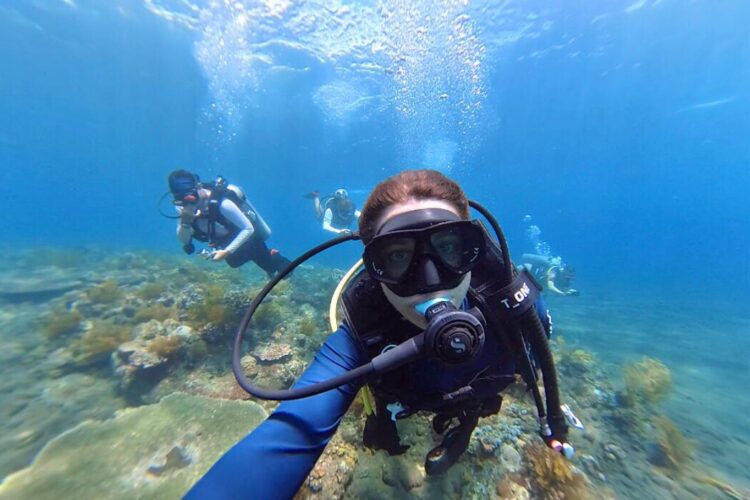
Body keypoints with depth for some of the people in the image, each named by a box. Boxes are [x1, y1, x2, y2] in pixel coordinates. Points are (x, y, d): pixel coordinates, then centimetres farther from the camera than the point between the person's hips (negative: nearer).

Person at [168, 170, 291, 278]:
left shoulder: (222, 204, -40)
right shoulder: (184, 208, -19)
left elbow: (248, 229, -38)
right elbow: (183, 240, -15)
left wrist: (227, 252, -45)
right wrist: (185, 222, -36)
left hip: (249, 241, -7)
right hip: (228, 243, 7)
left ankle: (275, 259, 35)